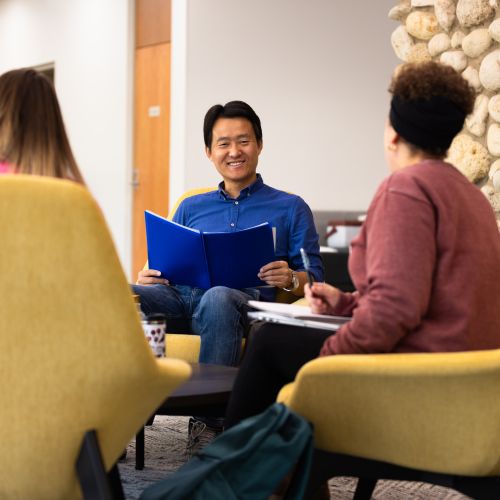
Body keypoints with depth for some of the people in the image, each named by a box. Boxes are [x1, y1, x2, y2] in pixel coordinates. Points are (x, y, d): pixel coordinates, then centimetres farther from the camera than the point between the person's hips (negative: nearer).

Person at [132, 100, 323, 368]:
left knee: (218, 298, -41)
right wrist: (148, 277, 2)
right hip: (180, 293, 3)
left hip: (244, 296, -2)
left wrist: (291, 280, -11)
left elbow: (314, 279, 13)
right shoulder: (190, 208, 31)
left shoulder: (290, 207, 20)